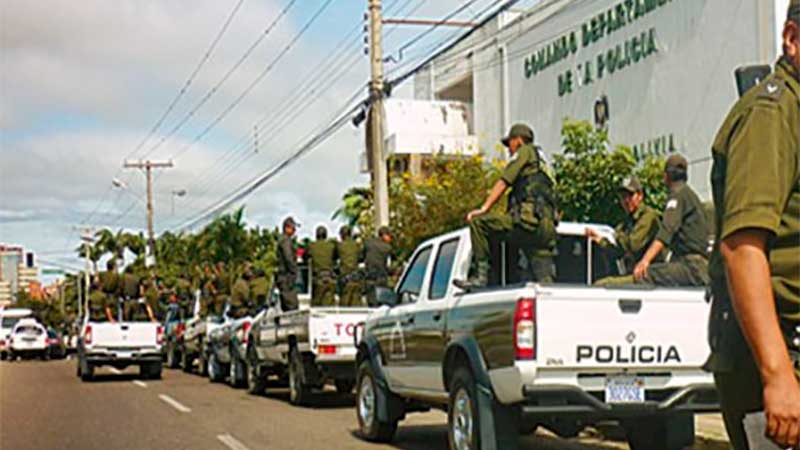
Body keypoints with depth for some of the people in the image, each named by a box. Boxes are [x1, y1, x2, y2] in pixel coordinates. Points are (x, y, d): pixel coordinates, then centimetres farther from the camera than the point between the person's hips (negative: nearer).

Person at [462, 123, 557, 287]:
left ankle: (481, 275, -11)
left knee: (477, 223, -6)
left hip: (528, 220, -8)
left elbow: (503, 183, 4)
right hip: (547, 227, 8)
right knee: (545, 282, 4)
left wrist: (484, 209, 1)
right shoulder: (542, 161, 35)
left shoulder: (526, 151, 12)